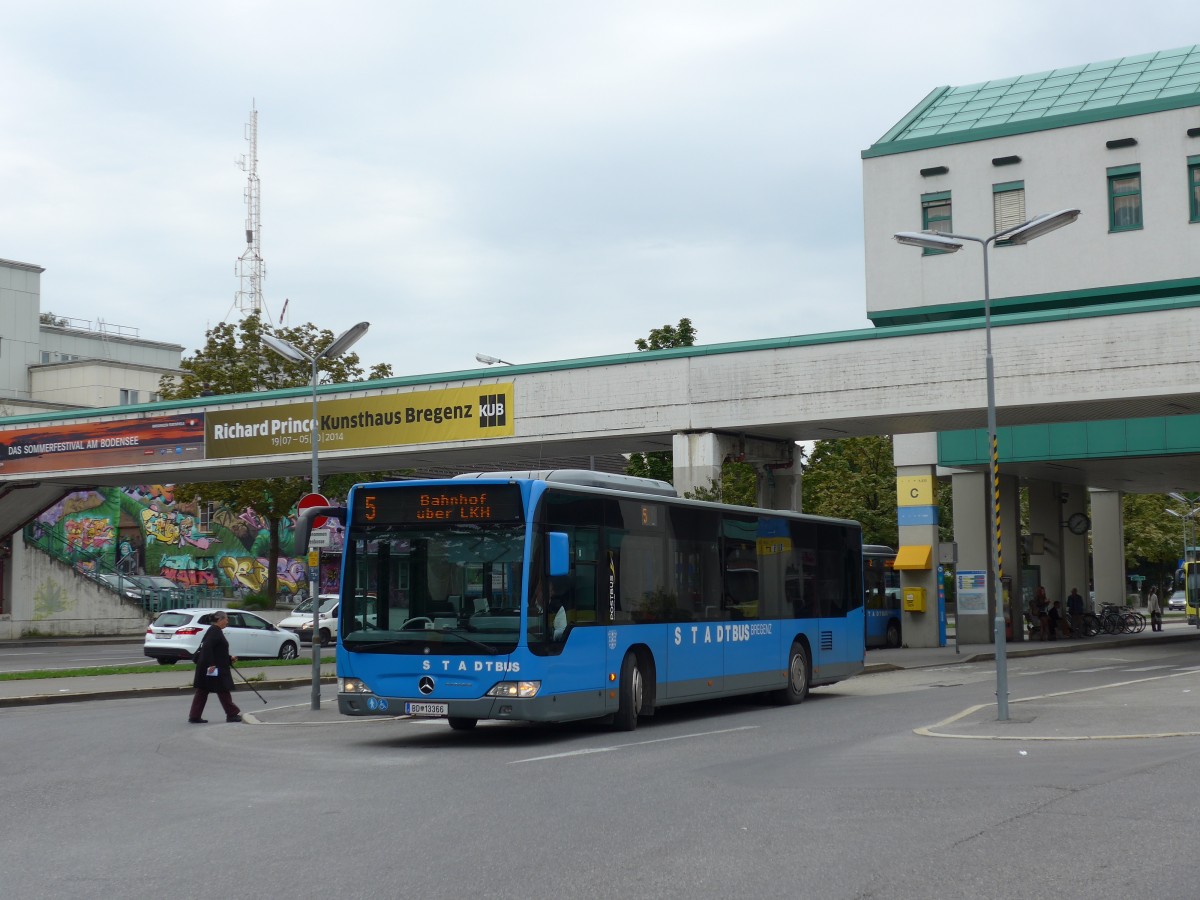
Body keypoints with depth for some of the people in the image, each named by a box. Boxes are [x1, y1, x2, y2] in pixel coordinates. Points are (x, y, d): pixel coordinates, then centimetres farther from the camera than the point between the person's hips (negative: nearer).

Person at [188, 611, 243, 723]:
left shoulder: (215, 631, 17)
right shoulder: (214, 631, -14)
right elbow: (207, 647, -25)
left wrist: (230, 658, 24)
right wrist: (211, 664, -29)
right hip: (214, 668, -10)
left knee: (202, 692, 8)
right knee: (223, 690, -1)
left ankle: (194, 716, 9)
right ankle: (232, 714, 7)